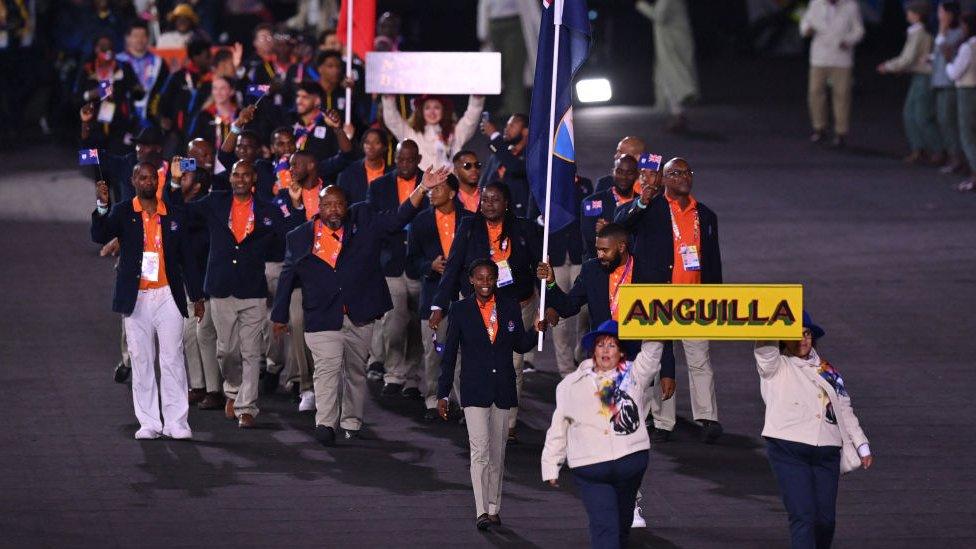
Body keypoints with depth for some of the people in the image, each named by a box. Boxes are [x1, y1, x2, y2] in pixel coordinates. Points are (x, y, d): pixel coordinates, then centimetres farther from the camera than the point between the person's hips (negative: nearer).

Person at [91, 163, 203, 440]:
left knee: (173, 360, -3)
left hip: (168, 297, 0)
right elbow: (99, 236, -14)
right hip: (136, 299, 0)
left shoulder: (174, 215, 7)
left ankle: (176, 422, -2)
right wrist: (102, 205, -30)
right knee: (141, 362, 3)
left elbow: (186, 257, 11)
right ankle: (149, 424, 6)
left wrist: (197, 296, 9)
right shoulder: (122, 212, 3)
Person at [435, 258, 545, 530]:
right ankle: (481, 512, -16)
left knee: (497, 452, 10)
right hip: (474, 390, -3)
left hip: (503, 390, 3)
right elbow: (449, 353, 1)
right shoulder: (460, 310, -1)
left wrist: (536, 331, -8)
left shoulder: (510, 308, 5)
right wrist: (442, 394, 1)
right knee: (480, 449, -13)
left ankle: (494, 508, 21)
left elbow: (520, 346, 13)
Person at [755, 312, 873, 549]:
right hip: (788, 451, -4)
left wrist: (862, 447, 18)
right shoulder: (776, 367, 9)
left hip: (826, 452, 4)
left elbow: (845, 410, 23)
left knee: (826, 519, 1)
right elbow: (766, 347, -12)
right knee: (803, 516, -14)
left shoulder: (826, 370, 21)